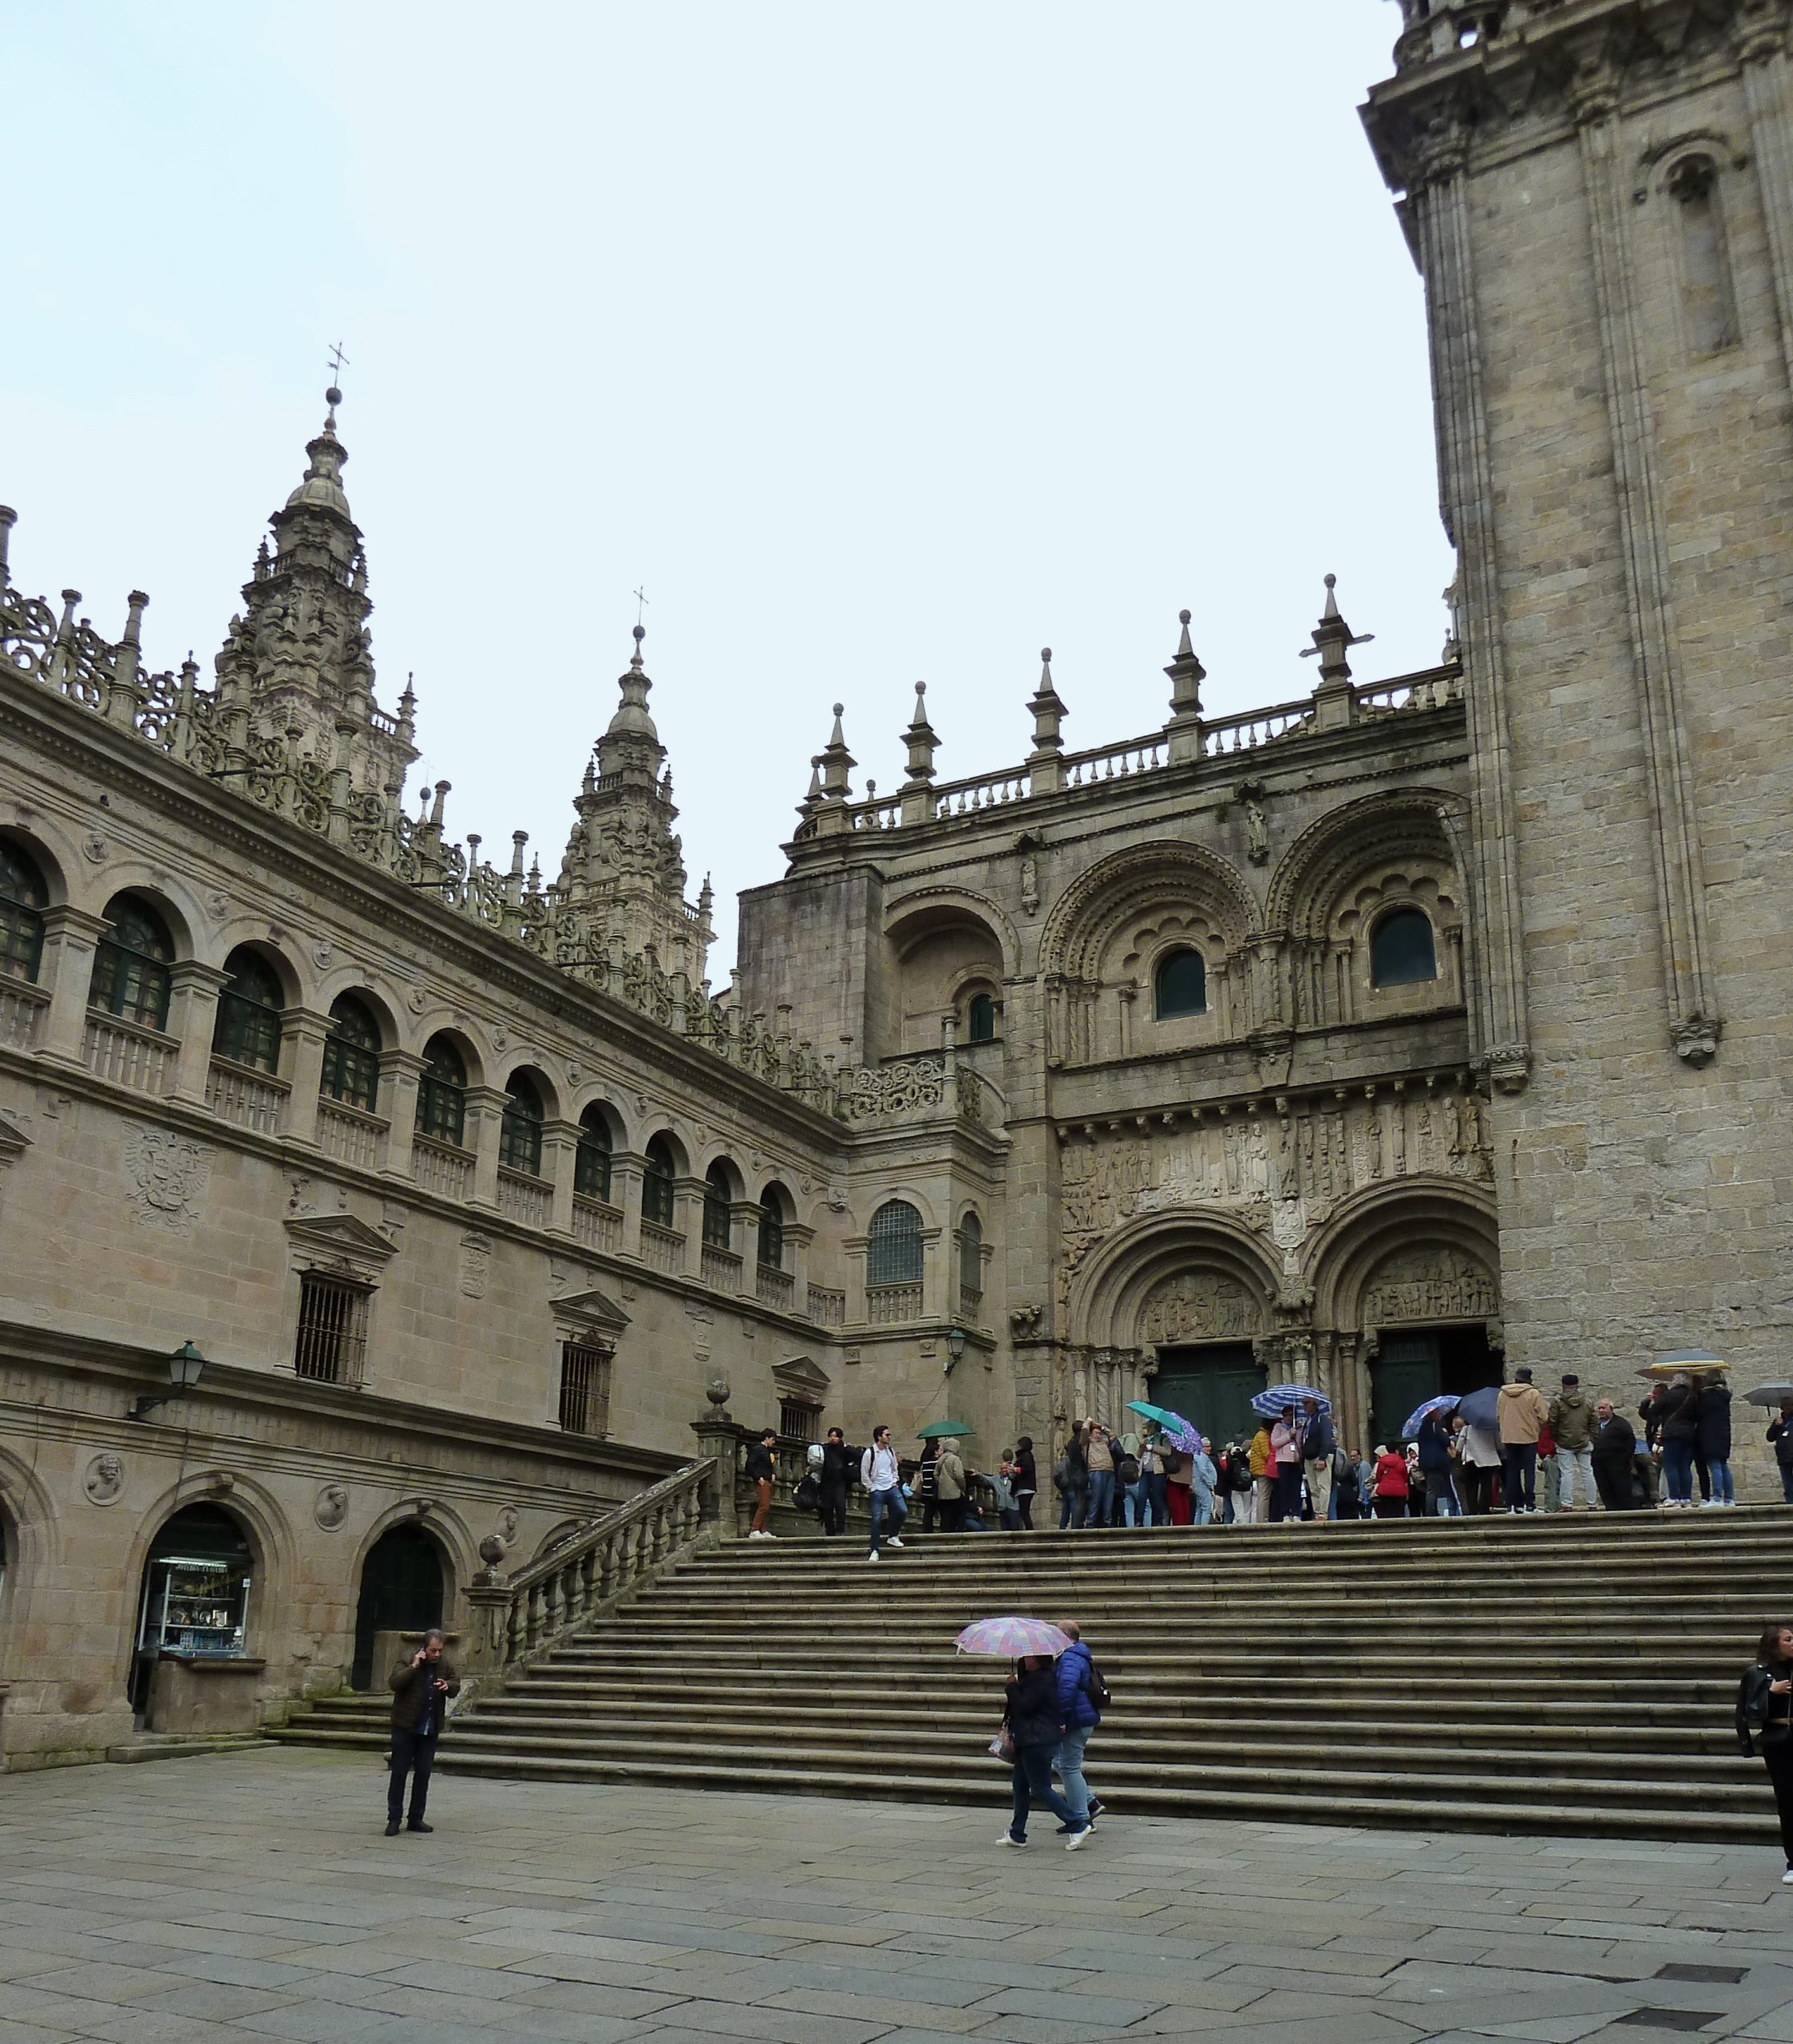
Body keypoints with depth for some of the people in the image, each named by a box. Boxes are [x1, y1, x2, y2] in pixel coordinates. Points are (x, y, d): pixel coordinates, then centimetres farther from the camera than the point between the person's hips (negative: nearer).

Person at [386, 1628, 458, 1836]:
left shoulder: (446, 1664, 3)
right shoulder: (406, 1660, -11)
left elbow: (456, 1686, 13)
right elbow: (393, 1683, -23)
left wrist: (448, 1686, -9)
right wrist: (414, 1667, -29)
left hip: (431, 1729, 4)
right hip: (405, 1727, -4)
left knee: (423, 1774, 9)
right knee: (399, 1772, 0)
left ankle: (416, 1819, 17)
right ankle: (394, 1819, 7)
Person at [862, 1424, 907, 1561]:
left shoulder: (891, 1451, 7)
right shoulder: (869, 1453, -11)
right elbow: (864, 1474, -8)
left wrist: (895, 1482, 8)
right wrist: (872, 1489, -7)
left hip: (892, 1488, 5)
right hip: (877, 1491, -5)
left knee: (903, 1511, -8)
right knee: (877, 1519, -5)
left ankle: (894, 1536, 16)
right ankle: (874, 1550, 3)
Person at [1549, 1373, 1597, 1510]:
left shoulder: (1557, 1401, -6)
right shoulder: (1588, 1401, 5)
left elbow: (1552, 1423, -6)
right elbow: (1594, 1423, 7)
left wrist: (1554, 1439, 8)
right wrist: (1592, 1440, 13)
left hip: (1564, 1444, -3)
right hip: (1584, 1443, 3)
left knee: (1566, 1473, -2)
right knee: (1587, 1472, 8)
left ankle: (1567, 1504, -4)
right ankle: (1591, 1504, 11)